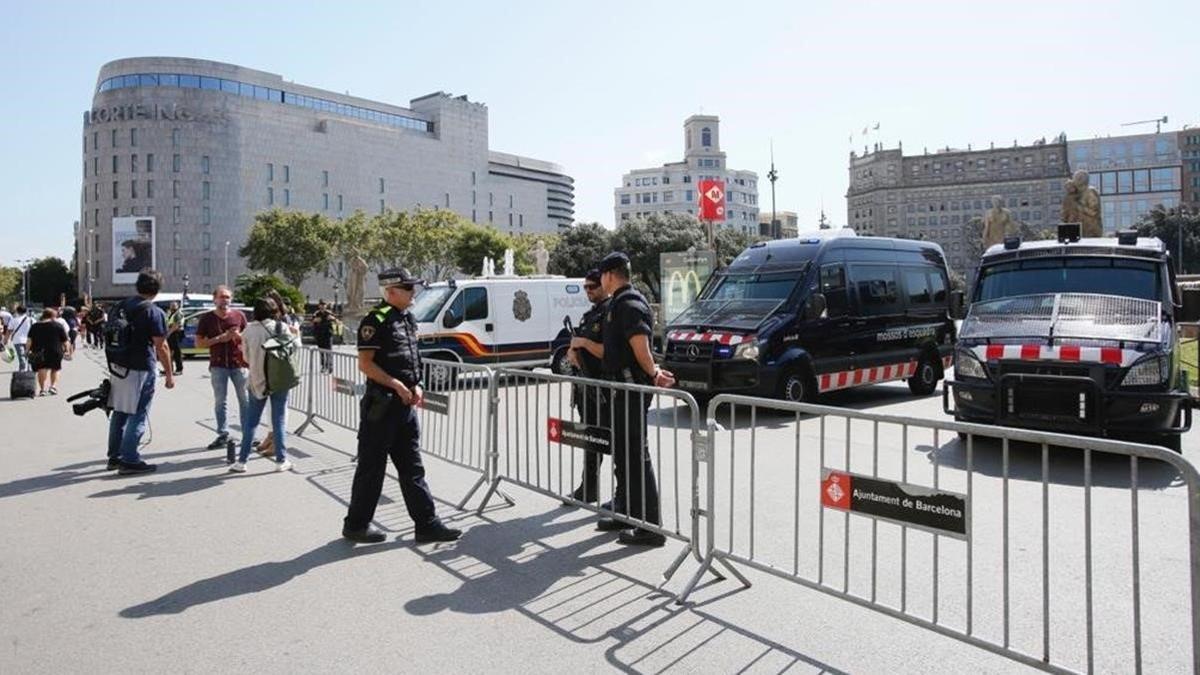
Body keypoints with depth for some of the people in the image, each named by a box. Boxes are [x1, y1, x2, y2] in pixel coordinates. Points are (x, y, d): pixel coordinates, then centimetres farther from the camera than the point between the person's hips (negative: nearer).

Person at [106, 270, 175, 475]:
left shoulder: (119, 307, 9)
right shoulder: (154, 313, -13)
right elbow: (161, 347, -13)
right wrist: (169, 374, -6)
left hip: (117, 367, 7)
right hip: (140, 370, -7)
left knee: (119, 413, 16)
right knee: (138, 416, 0)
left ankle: (114, 456, 25)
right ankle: (129, 460, 2)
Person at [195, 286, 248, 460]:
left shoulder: (239, 316, 6)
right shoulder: (207, 318, 4)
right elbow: (198, 343, 3)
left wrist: (239, 336, -9)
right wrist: (219, 339, -11)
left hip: (239, 364, 0)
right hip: (218, 365, 0)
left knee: (245, 400, 2)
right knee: (220, 401, 3)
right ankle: (223, 434, 9)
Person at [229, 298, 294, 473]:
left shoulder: (249, 330, -3)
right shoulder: (281, 327, -9)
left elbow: (246, 356, 4)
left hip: (257, 380, 1)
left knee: (250, 422, 12)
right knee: (278, 421, 7)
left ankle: (242, 461, 15)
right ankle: (281, 460, 11)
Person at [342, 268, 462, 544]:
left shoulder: (408, 319, 14)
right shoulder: (376, 320, -12)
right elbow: (365, 363, -16)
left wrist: (415, 387, 6)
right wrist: (397, 385, -19)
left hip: (406, 405, 8)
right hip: (381, 405, -8)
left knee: (412, 467, 10)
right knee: (371, 467, 4)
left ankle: (427, 524, 16)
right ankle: (356, 525, 20)